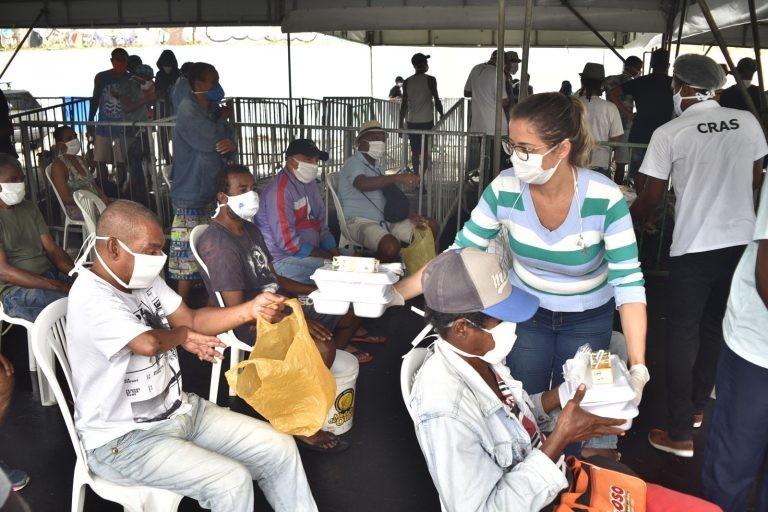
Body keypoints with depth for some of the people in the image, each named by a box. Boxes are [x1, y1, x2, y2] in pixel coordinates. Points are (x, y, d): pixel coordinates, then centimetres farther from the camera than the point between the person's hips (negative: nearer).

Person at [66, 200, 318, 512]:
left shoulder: (144, 280, 3)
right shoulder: (91, 298, -24)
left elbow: (192, 319, 5)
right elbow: (148, 344, -37)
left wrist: (251, 310, -12)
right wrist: (182, 336, -13)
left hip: (178, 409, 8)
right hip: (123, 439, -8)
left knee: (280, 450, 1)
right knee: (232, 480, -24)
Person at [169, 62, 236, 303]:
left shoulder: (214, 110, 11)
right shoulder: (187, 109, -13)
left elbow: (226, 149, 11)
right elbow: (209, 141, -24)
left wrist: (231, 145, -14)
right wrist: (225, 119, -6)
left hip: (214, 192, 8)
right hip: (191, 195, -8)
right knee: (188, 255, -3)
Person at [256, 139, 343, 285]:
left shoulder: (310, 183, 11)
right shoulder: (280, 190, -16)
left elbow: (321, 225, 14)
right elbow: (287, 241, -21)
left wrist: (337, 255, -1)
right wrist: (329, 258, -16)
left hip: (310, 253, 9)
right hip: (283, 260, -9)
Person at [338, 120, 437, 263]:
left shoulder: (376, 166, 22)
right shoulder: (354, 163, -7)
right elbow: (363, 184, -31)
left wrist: (409, 216, 4)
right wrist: (398, 178, -37)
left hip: (385, 220, 9)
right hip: (359, 221, -9)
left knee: (430, 226, 0)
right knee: (391, 246, -37)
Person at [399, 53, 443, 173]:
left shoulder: (407, 82, 4)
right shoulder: (430, 80, -6)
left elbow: (404, 105, 2)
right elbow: (436, 100, -6)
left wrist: (401, 124, 6)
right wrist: (442, 115, 9)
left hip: (412, 122, 3)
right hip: (427, 121, -3)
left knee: (415, 151, 10)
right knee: (425, 152, 2)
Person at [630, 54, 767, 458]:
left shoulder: (669, 133, -10)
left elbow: (650, 198, -7)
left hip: (694, 245, -5)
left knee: (683, 335, 5)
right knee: (716, 329, 19)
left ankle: (680, 433, 10)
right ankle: (697, 407, 35)